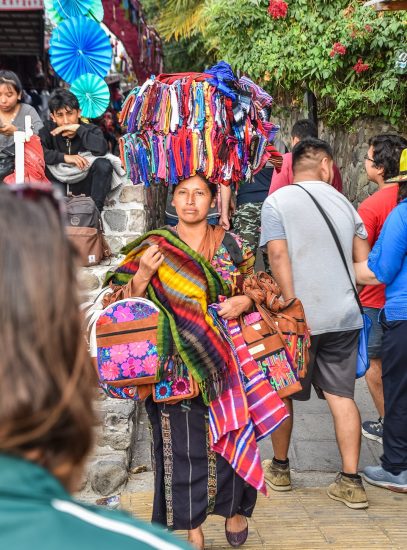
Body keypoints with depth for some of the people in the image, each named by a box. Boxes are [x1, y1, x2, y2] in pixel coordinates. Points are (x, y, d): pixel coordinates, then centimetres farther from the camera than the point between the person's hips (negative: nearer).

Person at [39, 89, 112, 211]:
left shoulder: (90, 130, -5)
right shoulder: (49, 129, -2)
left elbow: (101, 149, -29)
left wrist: (78, 128, -23)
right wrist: (64, 157, -28)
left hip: (85, 186, -1)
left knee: (103, 164, -28)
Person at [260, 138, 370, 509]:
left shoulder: (276, 202, -3)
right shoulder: (344, 202, 9)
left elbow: (279, 257, -14)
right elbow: (364, 263, 8)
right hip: (344, 315, 3)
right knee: (342, 396, 8)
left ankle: (280, 469, 29)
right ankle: (351, 482, 8)